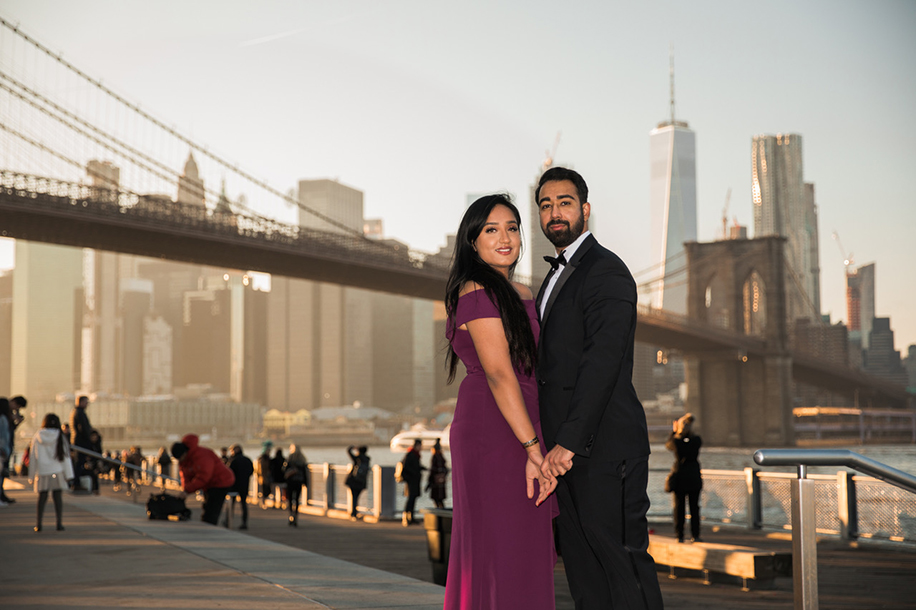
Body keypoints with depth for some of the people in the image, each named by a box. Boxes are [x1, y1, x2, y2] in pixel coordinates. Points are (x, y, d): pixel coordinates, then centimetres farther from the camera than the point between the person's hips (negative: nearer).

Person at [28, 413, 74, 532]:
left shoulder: (37, 437, -1)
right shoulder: (60, 437, -4)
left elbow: (32, 457, 4)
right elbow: (65, 456, -2)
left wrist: (32, 475, 11)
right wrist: (68, 474, 2)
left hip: (42, 472, 1)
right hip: (57, 472, -1)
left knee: (42, 498, 6)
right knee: (58, 497, 4)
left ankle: (38, 524, 3)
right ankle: (59, 523, 2)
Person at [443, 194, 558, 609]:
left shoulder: (521, 294, 18)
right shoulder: (478, 292, -11)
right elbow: (498, 373, -19)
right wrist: (533, 448, -23)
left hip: (519, 430, 9)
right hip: (494, 432, -9)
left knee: (526, 555, 12)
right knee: (504, 554, -7)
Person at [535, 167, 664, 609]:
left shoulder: (606, 271, -10)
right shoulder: (556, 277, 21)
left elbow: (602, 360, -20)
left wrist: (568, 441, -26)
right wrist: (554, 443, 17)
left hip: (603, 447, -9)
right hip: (569, 447, 9)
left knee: (623, 564, -6)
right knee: (581, 563, 11)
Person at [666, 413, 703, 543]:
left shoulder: (676, 441, -11)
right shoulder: (697, 440, -7)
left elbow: (668, 445, 12)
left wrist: (673, 431, 22)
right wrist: (689, 431, 20)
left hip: (679, 476, -1)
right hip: (694, 476, 1)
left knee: (679, 507, 6)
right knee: (694, 507, 7)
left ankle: (680, 536, 7)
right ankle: (695, 535, 5)